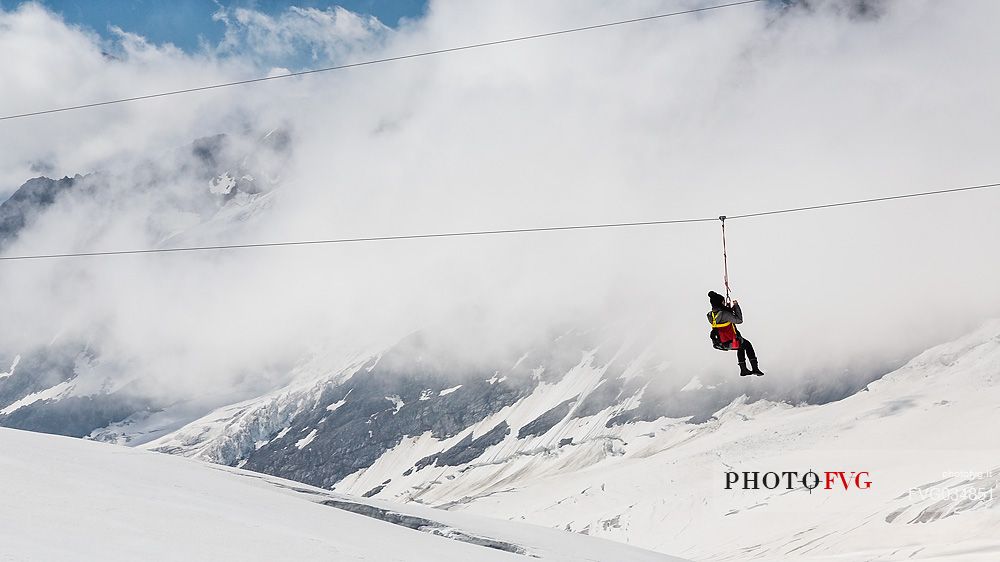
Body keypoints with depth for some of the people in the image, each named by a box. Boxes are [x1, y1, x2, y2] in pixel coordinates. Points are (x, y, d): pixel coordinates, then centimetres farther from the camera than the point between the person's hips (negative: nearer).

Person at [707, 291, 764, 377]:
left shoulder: (710, 315, -5)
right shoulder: (724, 314, -29)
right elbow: (739, 320, -20)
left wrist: (731, 308, 11)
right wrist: (736, 306, -12)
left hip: (720, 343, 7)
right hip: (730, 343, -7)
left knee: (741, 346, 33)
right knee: (747, 344, 22)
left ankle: (743, 370, 38)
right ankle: (755, 368, 22)